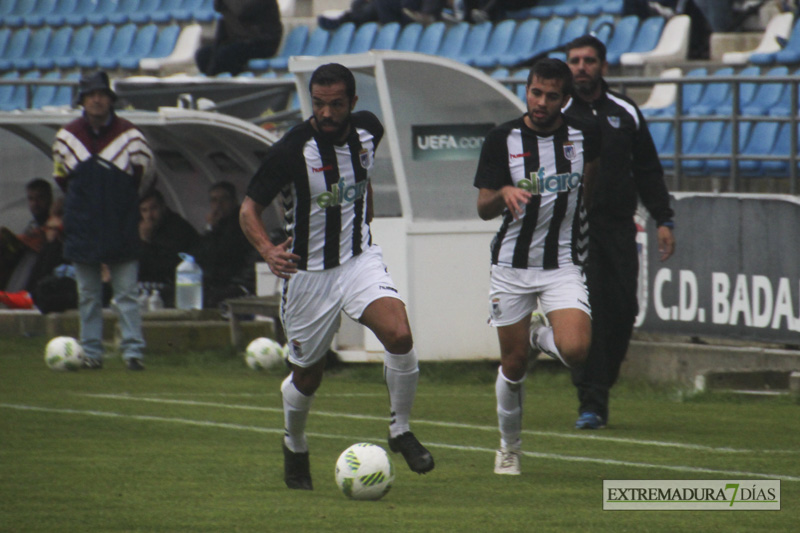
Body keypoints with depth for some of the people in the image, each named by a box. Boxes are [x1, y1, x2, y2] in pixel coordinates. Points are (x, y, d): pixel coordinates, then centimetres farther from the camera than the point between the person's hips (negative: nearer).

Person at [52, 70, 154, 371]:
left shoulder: (129, 136, -4)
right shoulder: (67, 136, 3)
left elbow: (144, 173, 9)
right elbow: (61, 176, 17)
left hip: (121, 230, -2)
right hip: (82, 230, 2)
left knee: (127, 293, -5)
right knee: (88, 295, 6)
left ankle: (133, 349, -6)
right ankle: (91, 351, 11)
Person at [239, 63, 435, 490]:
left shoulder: (368, 131, -4)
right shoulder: (291, 150, -19)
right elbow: (250, 207, -13)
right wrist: (268, 250, -30)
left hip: (360, 259, 3)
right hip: (309, 272, -3)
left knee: (399, 334, -23)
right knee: (308, 376, 8)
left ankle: (401, 431, -3)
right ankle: (294, 448, 39)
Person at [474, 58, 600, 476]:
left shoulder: (584, 135, -3)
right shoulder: (503, 139, -6)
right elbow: (483, 209, -6)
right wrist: (504, 193, -25)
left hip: (563, 264, 0)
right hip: (512, 266, 0)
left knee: (574, 350, -22)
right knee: (513, 365, 5)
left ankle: (541, 334, 13)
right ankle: (509, 447, 27)